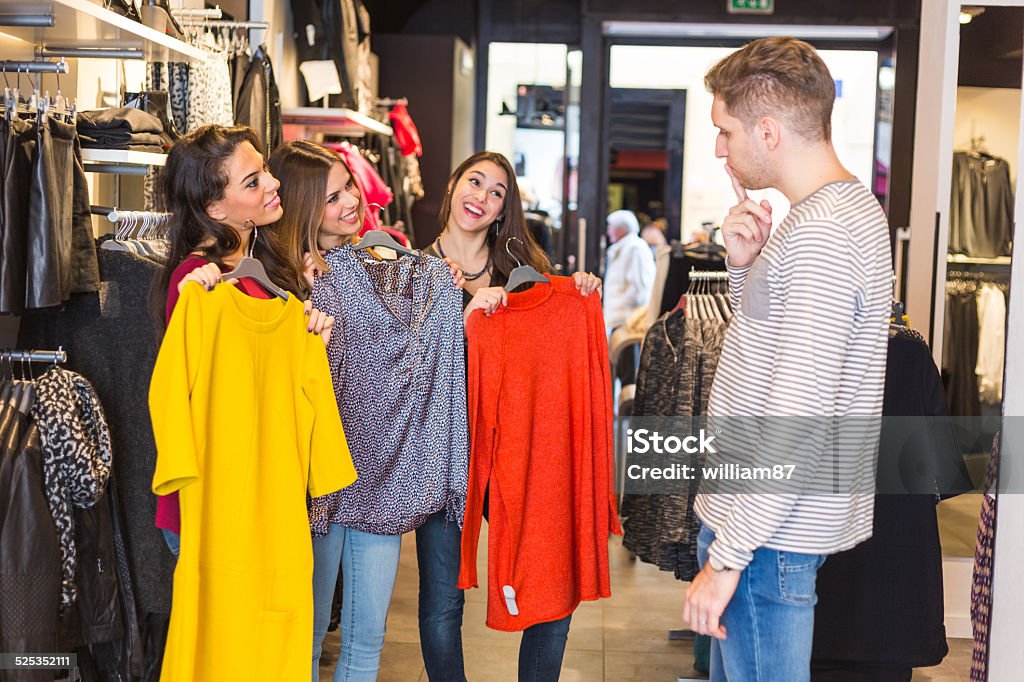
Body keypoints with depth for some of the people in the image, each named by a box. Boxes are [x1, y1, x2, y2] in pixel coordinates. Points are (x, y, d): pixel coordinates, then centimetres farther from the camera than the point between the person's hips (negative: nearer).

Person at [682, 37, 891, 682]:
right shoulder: (855, 208, 12)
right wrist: (748, 267, 2)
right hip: (788, 519, 10)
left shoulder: (816, 236, -21)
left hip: (770, 531, -10)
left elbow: (796, 420, -26)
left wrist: (729, 556, -22)